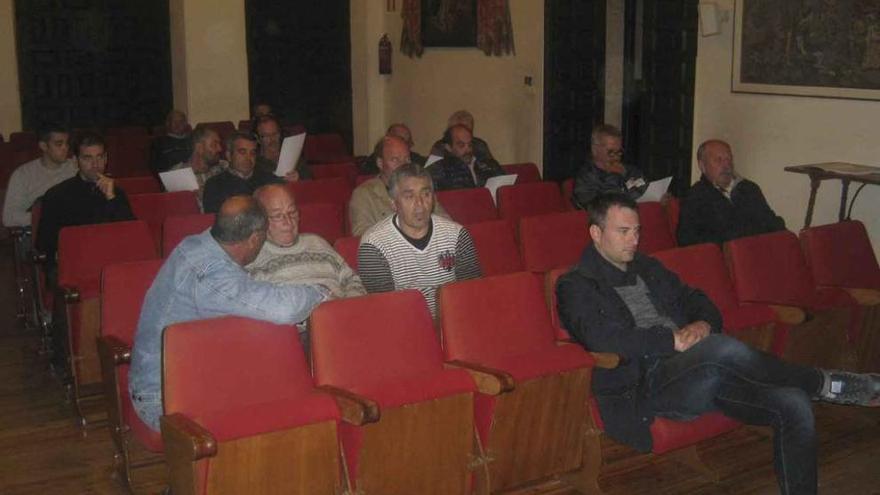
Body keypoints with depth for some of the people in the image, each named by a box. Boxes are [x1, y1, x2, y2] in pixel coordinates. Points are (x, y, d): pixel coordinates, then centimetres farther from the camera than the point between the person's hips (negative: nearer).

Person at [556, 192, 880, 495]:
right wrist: (673, 340, -19)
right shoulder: (576, 286, 0)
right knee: (722, 348, -35)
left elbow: (696, 301, 25)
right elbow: (602, 338, -18)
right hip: (648, 386, -7)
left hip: (704, 376, 8)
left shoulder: (647, 269, 24)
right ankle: (828, 384, -16)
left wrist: (704, 324, -1)